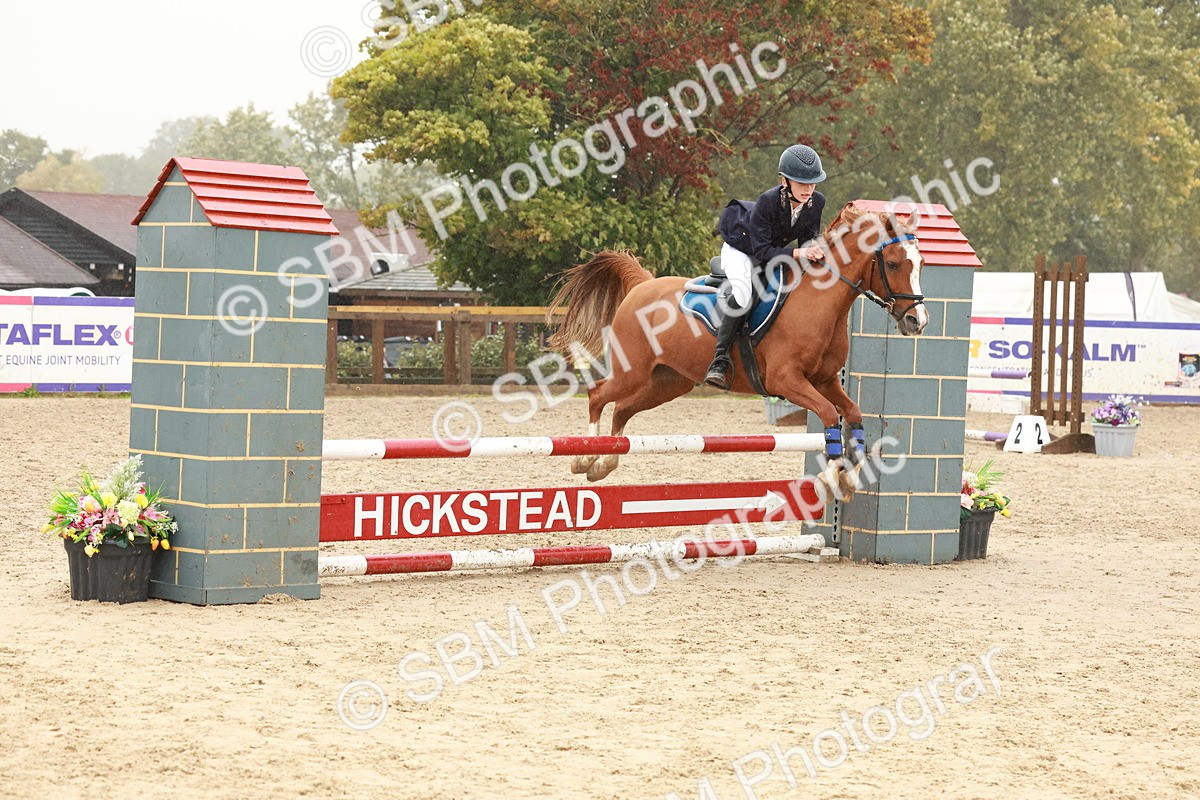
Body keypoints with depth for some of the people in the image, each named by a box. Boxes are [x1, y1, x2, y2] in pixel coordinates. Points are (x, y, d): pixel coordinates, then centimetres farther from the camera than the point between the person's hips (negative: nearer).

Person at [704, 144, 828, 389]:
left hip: (775, 251, 7)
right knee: (741, 293, -31)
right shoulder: (767, 201, -36)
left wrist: (815, 251, -31)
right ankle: (720, 359, -28)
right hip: (741, 247, -7)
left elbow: (807, 240, -8)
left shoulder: (817, 202, -20)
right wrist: (797, 254, -44)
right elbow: (762, 250, -34)